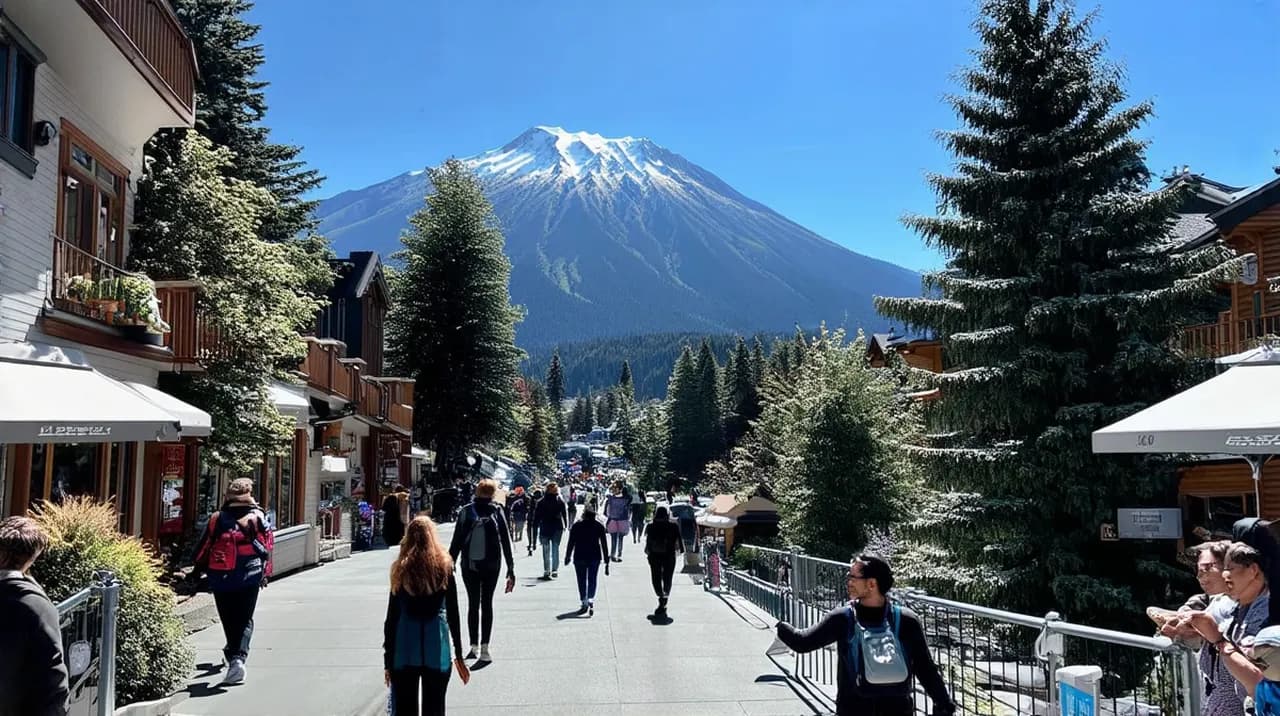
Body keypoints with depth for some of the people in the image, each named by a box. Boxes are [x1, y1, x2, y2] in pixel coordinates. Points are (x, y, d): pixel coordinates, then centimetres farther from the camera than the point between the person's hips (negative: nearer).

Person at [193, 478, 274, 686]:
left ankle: (232, 654, 24)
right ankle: (238, 657, -12)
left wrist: (200, 570, 24)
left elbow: (203, 548, 7)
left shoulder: (217, 519, 2)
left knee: (229, 621, 14)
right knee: (245, 620, 6)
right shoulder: (258, 517, 0)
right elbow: (267, 547, 2)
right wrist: (266, 573, 12)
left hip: (221, 580, 1)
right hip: (250, 578, -1)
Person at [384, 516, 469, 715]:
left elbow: (392, 617, -1)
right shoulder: (444, 567, -2)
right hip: (437, 647, 0)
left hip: (405, 648, 0)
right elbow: (453, 614, 0)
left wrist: (388, 660, 5)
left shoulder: (401, 569, -2)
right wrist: (458, 655, 8)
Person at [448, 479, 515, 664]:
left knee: (473, 604, 11)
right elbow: (506, 541, -1)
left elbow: (456, 540, -5)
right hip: (491, 565, 0)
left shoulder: (466, 512, -3)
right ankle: (484, 648, 0)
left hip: (470, 565, 0)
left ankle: (474, 646, 11)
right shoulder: (496, 512, -3)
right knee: (487, 604, 7)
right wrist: (511, 569, 4)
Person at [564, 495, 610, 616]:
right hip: (594, 557, 1)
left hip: (580, 557, -1)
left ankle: (584, 603, 7)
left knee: (582, 581, 10)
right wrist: (606, 562, 2)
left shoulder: (576, 526, -8)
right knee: (592, 580, 11)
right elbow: (604, 545, -3)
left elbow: (571, 543, -5)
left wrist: (567, 557, 7)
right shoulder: (599, 526, -4)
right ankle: (591, 601, -9)